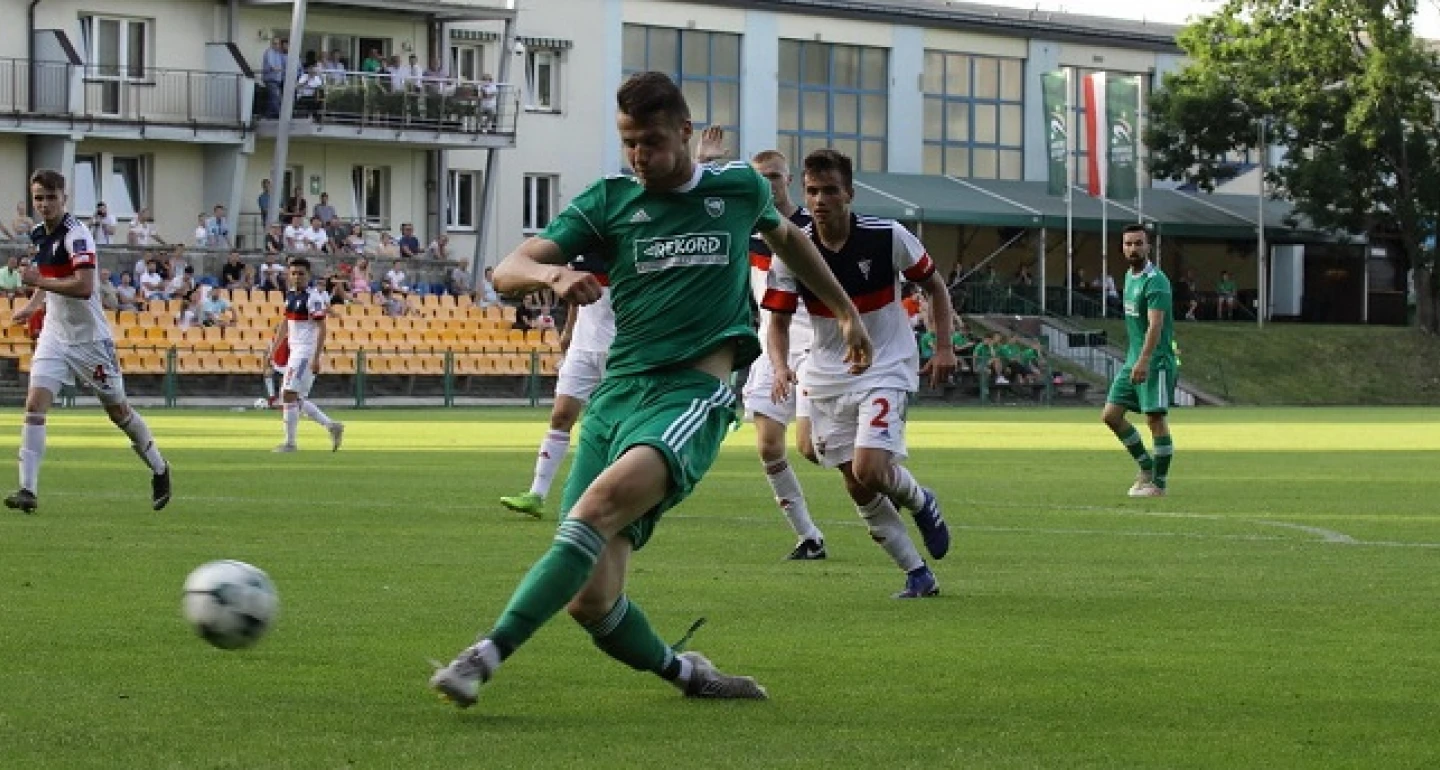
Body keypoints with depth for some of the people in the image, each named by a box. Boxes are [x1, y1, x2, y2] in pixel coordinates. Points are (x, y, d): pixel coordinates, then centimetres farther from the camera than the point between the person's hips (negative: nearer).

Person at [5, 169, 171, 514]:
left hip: (89, 337, -6)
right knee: (35, 403, -13)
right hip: (54, 335, 6)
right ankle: (27, 489, -17)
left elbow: (84, 287, -31)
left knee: (117, 409, 8)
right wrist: (33, 305, 18)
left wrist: (39, 282, -26)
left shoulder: (75, 233, -19)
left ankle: (159, 470, 31)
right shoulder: (39, 235, 6)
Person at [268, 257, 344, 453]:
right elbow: (285, 325, 23)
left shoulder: (313, 296, -12)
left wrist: (316, 358, -22)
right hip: (295, 352, 9)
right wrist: (272, 351, 20)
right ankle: (331, 426, 17)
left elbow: (321, 328, -16)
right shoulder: (291, 295, 14)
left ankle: (290, 442, -4)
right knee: (296, 399, 9)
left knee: (289, 394, -10)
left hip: (307, 352, -9)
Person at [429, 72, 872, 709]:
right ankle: (682, 672, 22)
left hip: (693, 392, -3)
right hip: (616, 391, 3)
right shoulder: (608, 202, 9)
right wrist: (551, 273, -22)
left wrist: (846, 310, 41)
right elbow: (506, 272, 0)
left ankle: (488, 655, -39)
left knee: (606, 496, -33)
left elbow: (786, 237, 35)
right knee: (589, 599, -8)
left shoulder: (739, 189, 12)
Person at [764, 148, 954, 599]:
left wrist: (944, 347, -6)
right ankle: (918, 575, 16)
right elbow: (779, 320, -3)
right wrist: (780, 366, -23)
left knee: (869, 470, -22)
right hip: (827, 379, 4)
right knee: (858, 488, 3)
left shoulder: (887, 237, -13)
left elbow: (935, 286, 2)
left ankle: (920, 502, 12)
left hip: (886, 371, -4)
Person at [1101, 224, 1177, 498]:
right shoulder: (1130, 276, 13)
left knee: (1155, 418, -6)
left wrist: (1144, 361, -34)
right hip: (1133, 360, 9)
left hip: (1156, 361, -9)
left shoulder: (1155, 281, -15)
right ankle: (1146, 465, 18)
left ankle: (1159, 483, 1)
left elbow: (1155, 325, -24)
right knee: (1111, 414, 5)